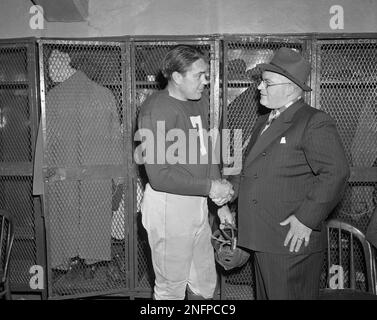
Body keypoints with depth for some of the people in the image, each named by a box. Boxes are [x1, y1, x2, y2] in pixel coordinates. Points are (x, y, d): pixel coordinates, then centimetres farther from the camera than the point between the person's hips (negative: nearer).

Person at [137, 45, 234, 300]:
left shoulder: (201, 102, 9)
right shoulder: (156, 110, -17)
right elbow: (160, 176, -21)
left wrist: (221, 202, 7)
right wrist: (211, 187, -17)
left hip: (197, 204, 8)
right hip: (168, 205, -8)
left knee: (205, 284, 20)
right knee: (171, 289, 9)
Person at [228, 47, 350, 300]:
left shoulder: (315, 123, -11)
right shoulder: (264, 122, 18)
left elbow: (336, 173, -20)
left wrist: (307, 219, -22)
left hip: (293, 243, -8)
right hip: (263, 241, 9)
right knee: (266, 295, 20)